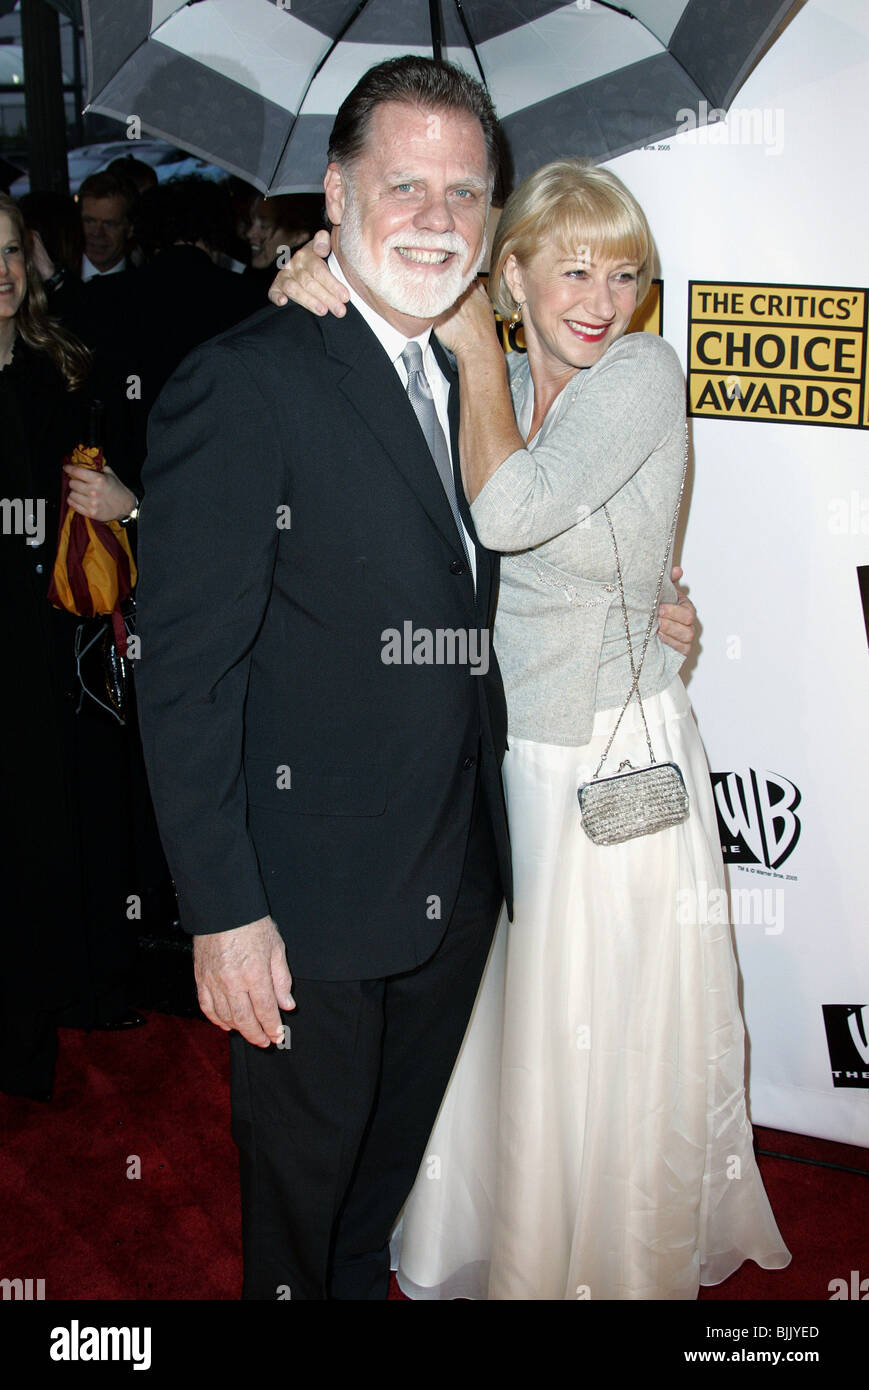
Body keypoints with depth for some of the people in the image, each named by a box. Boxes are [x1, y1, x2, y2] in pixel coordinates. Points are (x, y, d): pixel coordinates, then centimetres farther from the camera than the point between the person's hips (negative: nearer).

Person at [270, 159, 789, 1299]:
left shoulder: (645, 372, -14)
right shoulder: (493, 384, 3)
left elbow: (509, 509, -26)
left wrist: (478, 344, -15)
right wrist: (319, 278, -19)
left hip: (615, 763, -5)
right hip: (502, 751, 5)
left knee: (606, 1045, 11)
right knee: (495, 1024, 20)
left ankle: (619, 1261, 38)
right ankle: (488, 1249, 45)